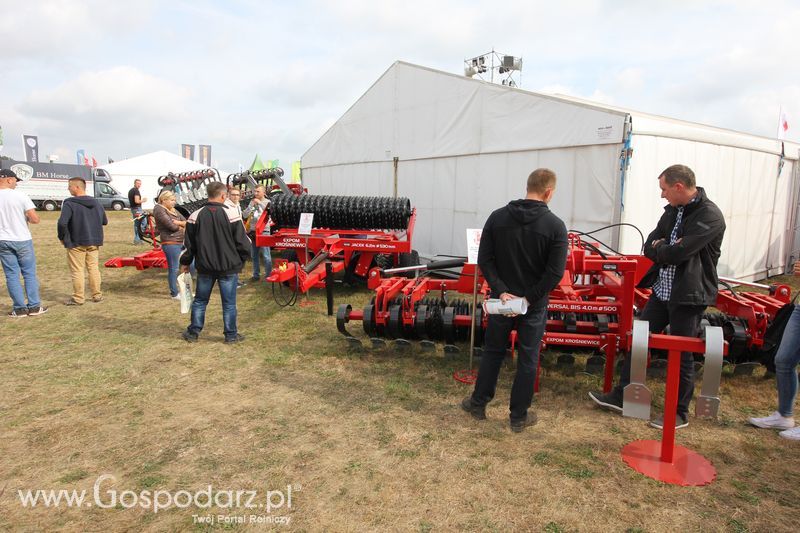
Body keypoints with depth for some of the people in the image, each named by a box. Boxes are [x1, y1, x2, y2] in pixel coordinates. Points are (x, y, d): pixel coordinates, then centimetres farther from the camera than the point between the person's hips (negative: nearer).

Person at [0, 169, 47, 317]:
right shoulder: (20, 195, -11)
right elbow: (35, 219, -14)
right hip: (22, 240, -3)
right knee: (29, 274, 7)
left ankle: (19, 309, 10)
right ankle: (34, 307, 9)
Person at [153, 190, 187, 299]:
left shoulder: (173, 210, 16)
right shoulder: (159, 210, -9)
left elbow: (186, 222, 10)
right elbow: (171, 226, -18)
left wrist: (178, 222, -11)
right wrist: (180, 226, 2)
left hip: (180, 242, 9)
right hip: (170, 243, -9)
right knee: (173, 268, -2)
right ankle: (174, 294, 8)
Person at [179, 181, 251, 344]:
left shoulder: (196, 216, -2)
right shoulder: (231, 214, -12)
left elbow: (188, 244, 4)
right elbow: (243, 242, -9)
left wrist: (185, 263, 18)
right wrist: (240, 260, 8)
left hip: (205, 267, 3)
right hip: (228, 268, -3)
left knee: (200, 300, 17)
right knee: (229, 303, 7)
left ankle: (193, 332, 26)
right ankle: (231, 335, 16)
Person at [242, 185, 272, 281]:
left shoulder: (267, 202, -1)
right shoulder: (252, 202, 9)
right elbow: (245, 215, 3)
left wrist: (260, 203, -20)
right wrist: (251, 205, -10)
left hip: (263, 231, -5)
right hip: (253, 231, 5)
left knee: (266, 255, -6)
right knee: (254, 255, 13)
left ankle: (269, 275, 1)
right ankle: (256, 275, 23)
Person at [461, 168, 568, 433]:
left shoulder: (497, 217, -4)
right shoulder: (555, 225, -12)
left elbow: (484, 260, -7)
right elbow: (555, 272, -18)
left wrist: (501, 291, -9)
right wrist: (530, 298, -13)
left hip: (502, 299, 3)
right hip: (534, 305, -2)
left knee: (492, 352, 18)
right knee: (528, 359, 10)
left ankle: (478, 404, 29)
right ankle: (518, 417, 20)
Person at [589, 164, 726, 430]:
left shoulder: (710, 216, -18)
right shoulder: (672, 211, 7)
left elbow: (678, 252, -27)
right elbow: (649, 246, 5)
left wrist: (658, 249, -7)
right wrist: (666, 248, -16)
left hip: (688, 296, -8)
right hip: (661, 291, 8)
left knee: (681, 356, 6)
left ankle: (679, 413, 25)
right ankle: (620, 397, 26)